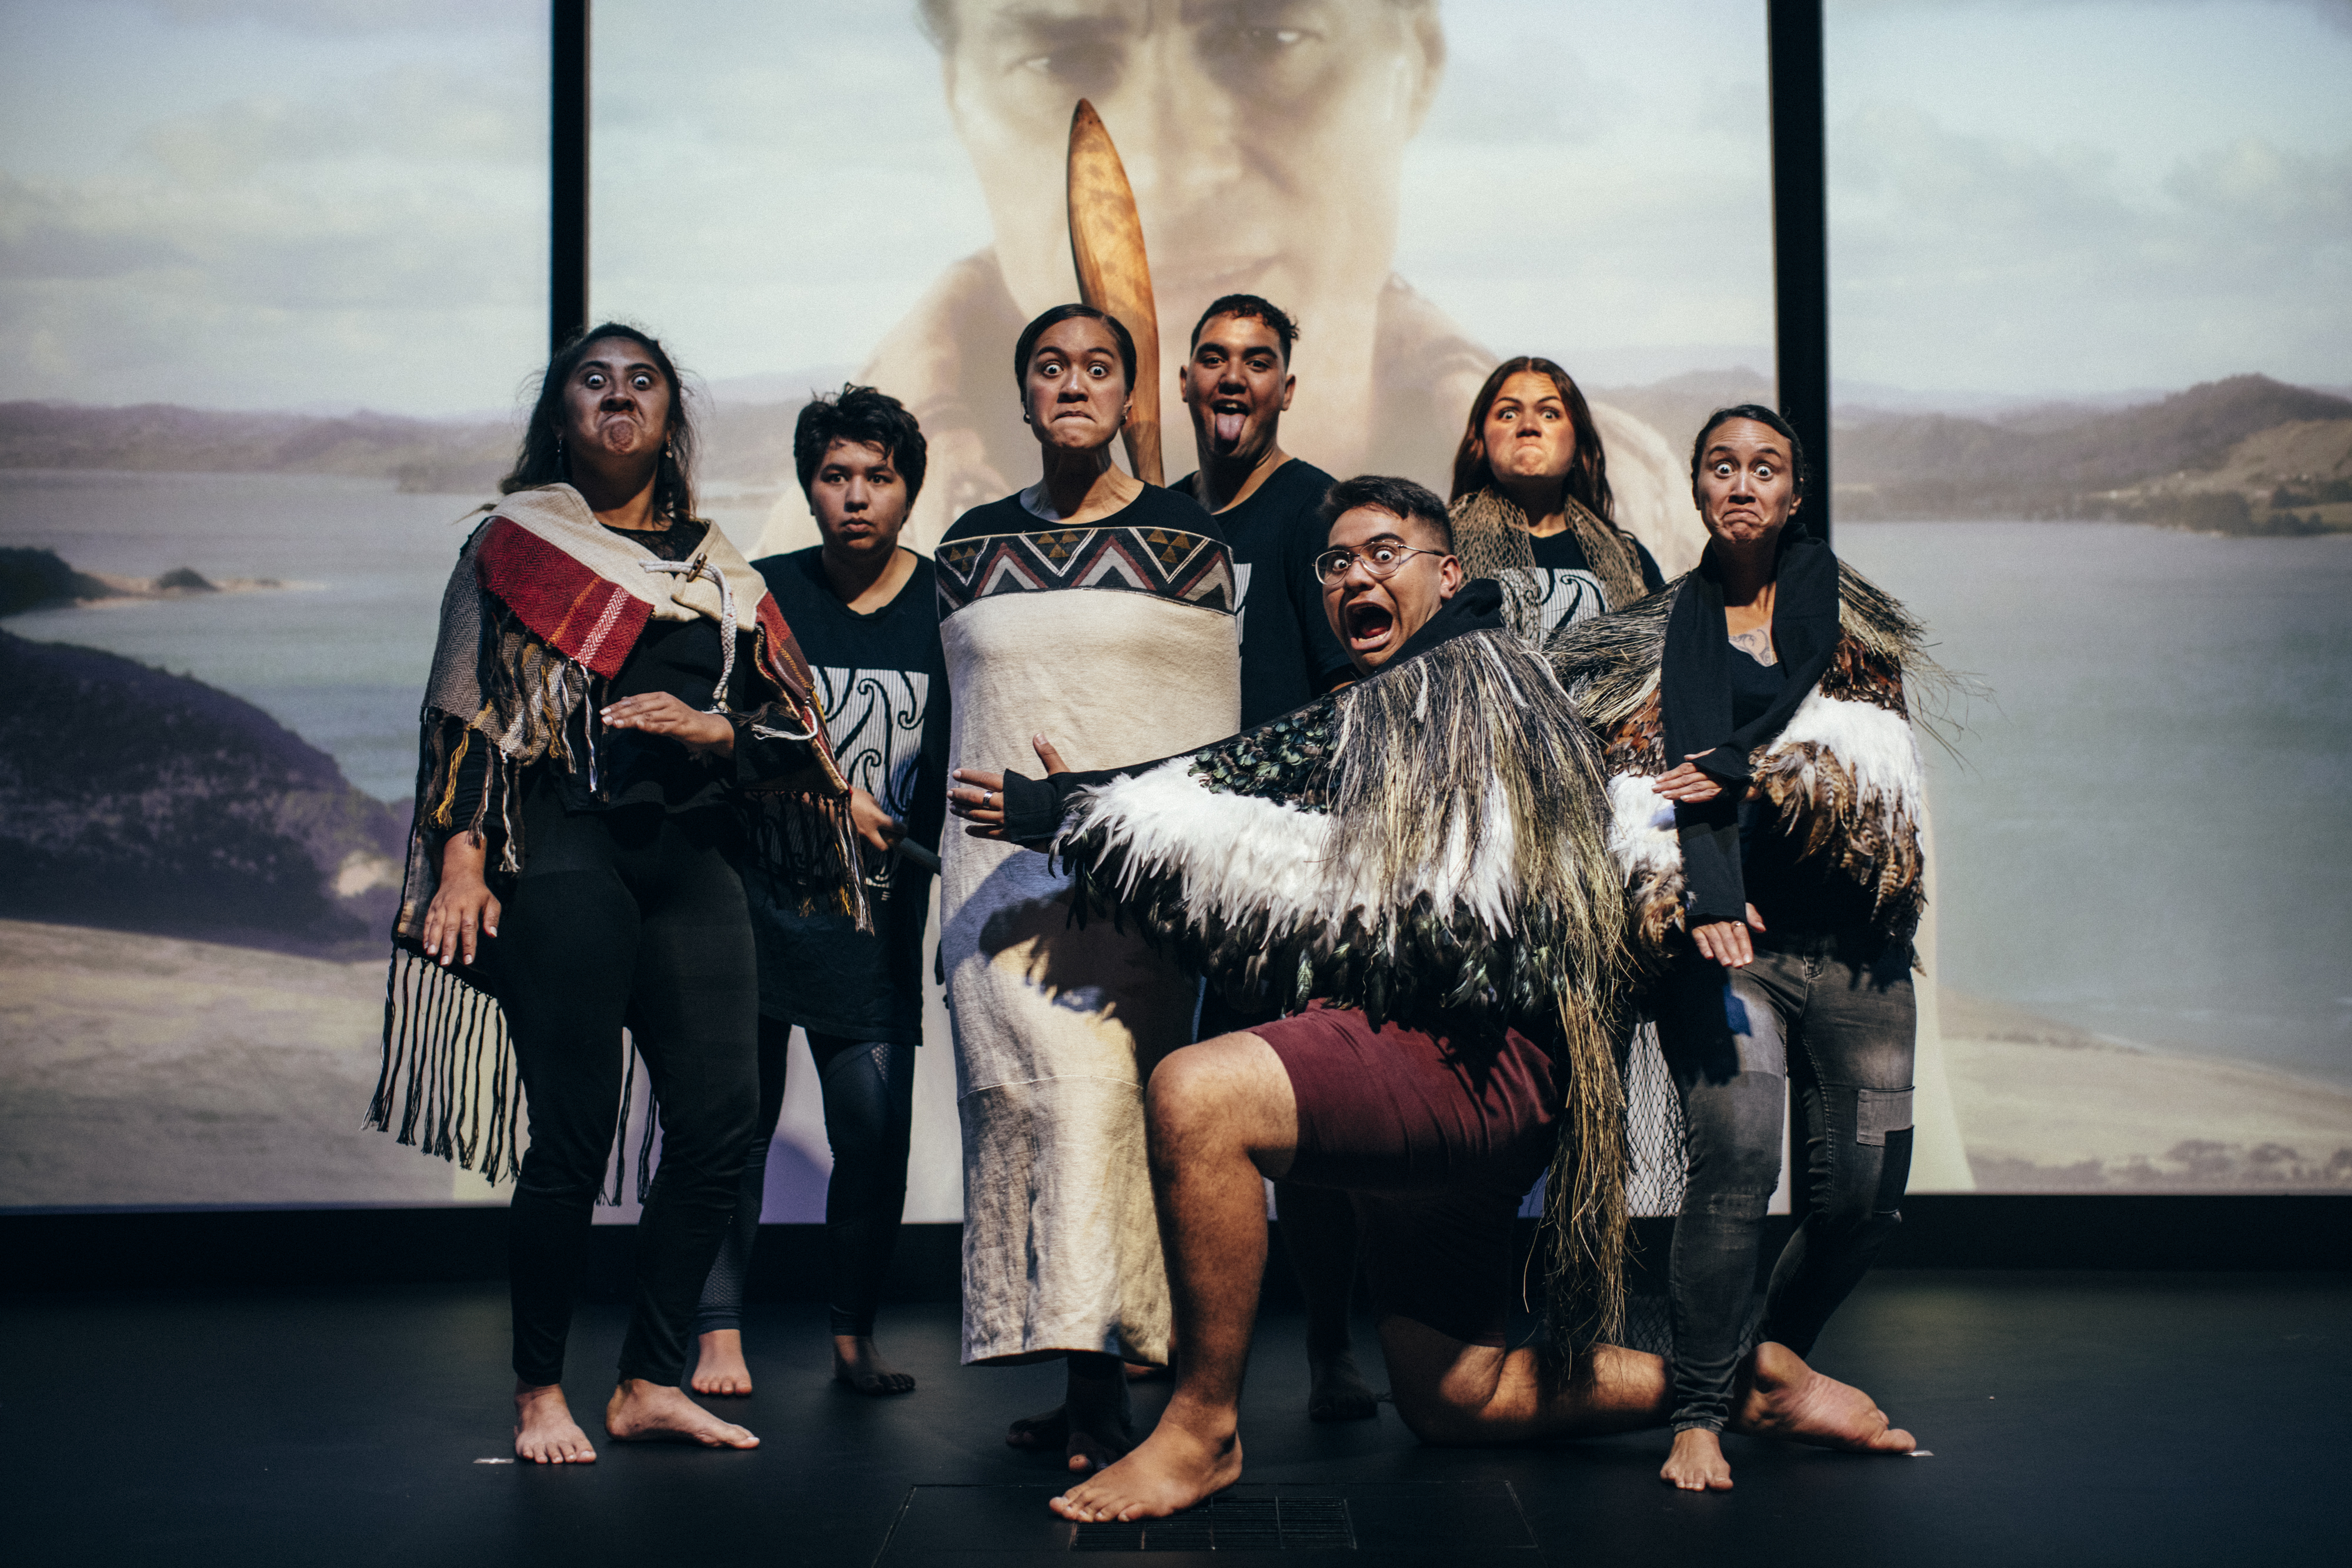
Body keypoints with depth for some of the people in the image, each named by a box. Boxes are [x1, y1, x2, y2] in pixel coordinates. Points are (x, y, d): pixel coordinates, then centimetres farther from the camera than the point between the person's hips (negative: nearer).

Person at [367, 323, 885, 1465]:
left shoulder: (718, 567, 18)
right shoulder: (514, 542, 10)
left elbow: (792, 729, 13)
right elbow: (464, 708, 3)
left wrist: (714, 727, -8)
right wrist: (461, 856, -7)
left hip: (690, 857, 4)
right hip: (563, 851, -4)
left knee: (722, 1117, -4)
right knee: (573, 1128, -7)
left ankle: (650, 1383, 9)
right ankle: (539, 1392, 9)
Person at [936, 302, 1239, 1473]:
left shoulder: (1187, 541, 6)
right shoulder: (972, 545, 14)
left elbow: (1217, 725, 6)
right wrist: (941, 863, 17)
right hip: (1003, 860, 3)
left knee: (1101, 1088, -13)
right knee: (1029, 1090, -10)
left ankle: (1095, 1381, -12)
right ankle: (1084, 1371, -5)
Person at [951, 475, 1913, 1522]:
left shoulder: (1467, 678, -3)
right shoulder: (1366, 717, 25)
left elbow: (1334, 883, -11)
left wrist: (1084, 818, -12)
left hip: (1476, 1061, -11)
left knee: (1196, 1094, -32)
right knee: (1453, 1404, 17)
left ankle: (1203, 1428, -21)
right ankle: (1747, 1383, 27)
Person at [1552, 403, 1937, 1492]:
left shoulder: (1846, 615, 13)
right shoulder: (1653, 634, 9)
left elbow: (1875, 753, -1)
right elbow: (1637, 780, -5)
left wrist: (1746, 774, -13)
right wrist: (1699, 894, -21)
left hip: (1848, 931, 3)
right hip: (1721, 926, -2)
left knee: (1867, 1185, 1)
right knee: (1738, 1160, -20)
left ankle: (1779, 1349, 28)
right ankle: (1699, 1412, -8)